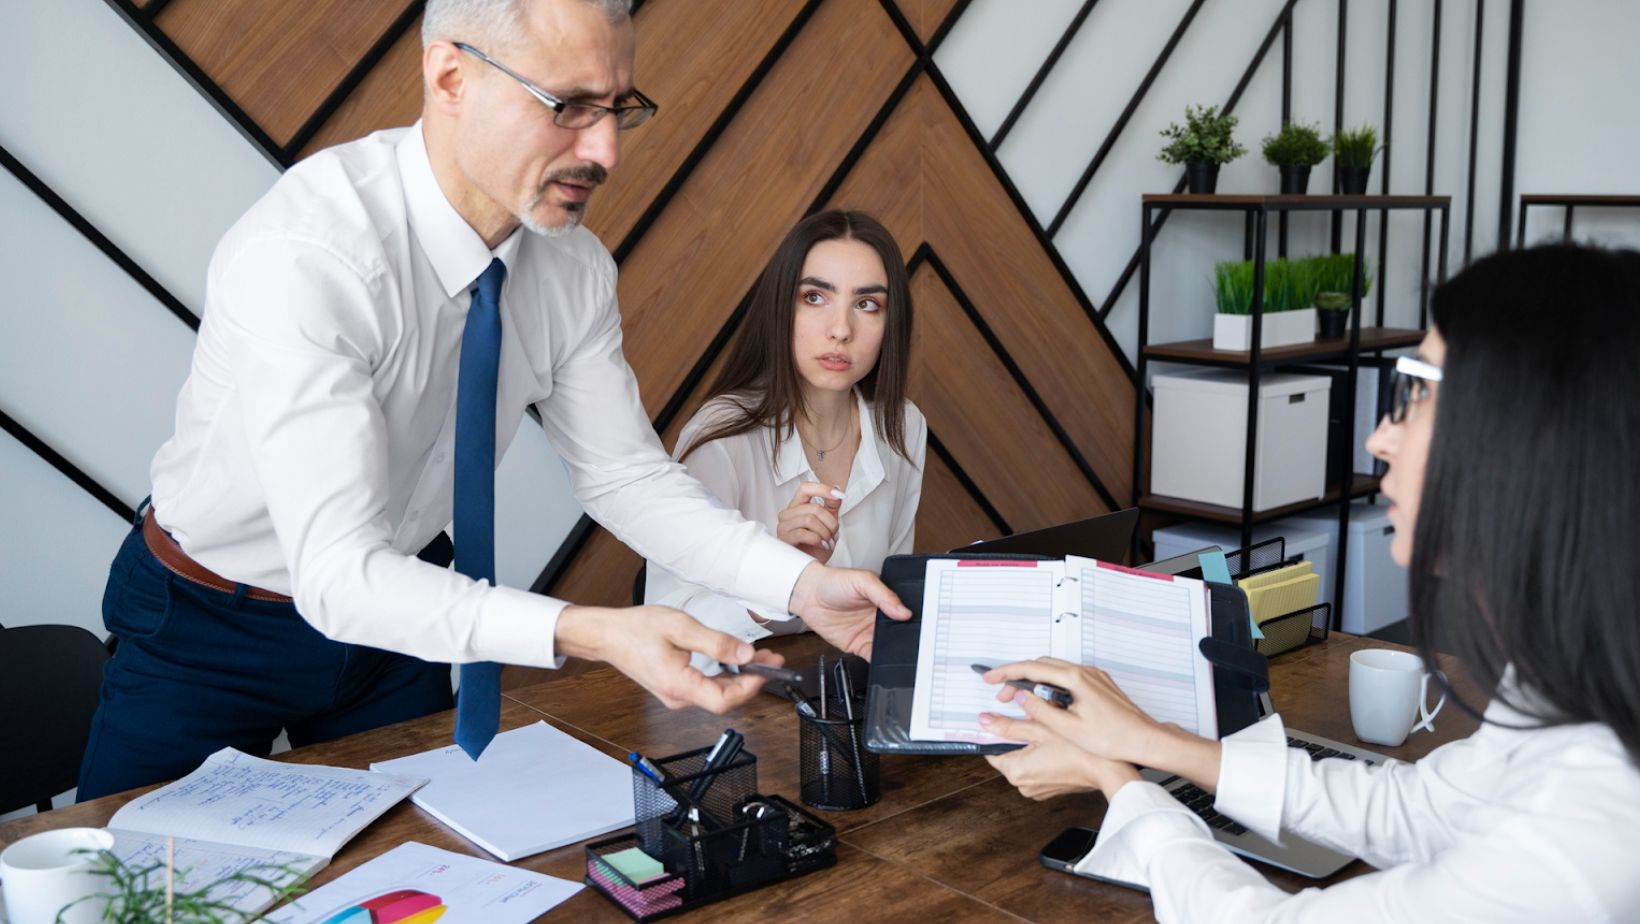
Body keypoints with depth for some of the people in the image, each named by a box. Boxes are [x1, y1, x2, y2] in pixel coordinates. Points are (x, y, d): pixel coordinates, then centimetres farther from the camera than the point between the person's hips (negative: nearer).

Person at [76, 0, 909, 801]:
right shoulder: (302, 254, -35)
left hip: (399, 603, 5)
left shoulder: (574, 267, -15)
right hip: (209, 626, -5)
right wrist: (594, 633, -51)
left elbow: (628, 476, -8)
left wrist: (802, 584, -22)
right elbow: (337, 571, -39)